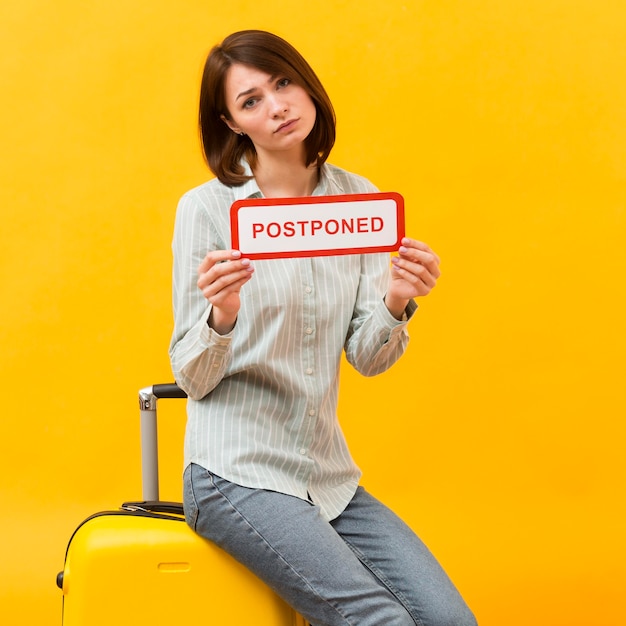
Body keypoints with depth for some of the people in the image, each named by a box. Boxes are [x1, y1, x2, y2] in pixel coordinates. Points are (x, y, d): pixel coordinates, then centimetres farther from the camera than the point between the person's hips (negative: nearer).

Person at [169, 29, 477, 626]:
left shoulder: (357, 198, 7)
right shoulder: (207, 207, -6)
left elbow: (366, 358, 5)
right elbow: (193, 378, -6)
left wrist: (395, 303, -15)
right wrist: (222, 315, -27)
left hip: (328, 476, 5)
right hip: (237, 472, -5)